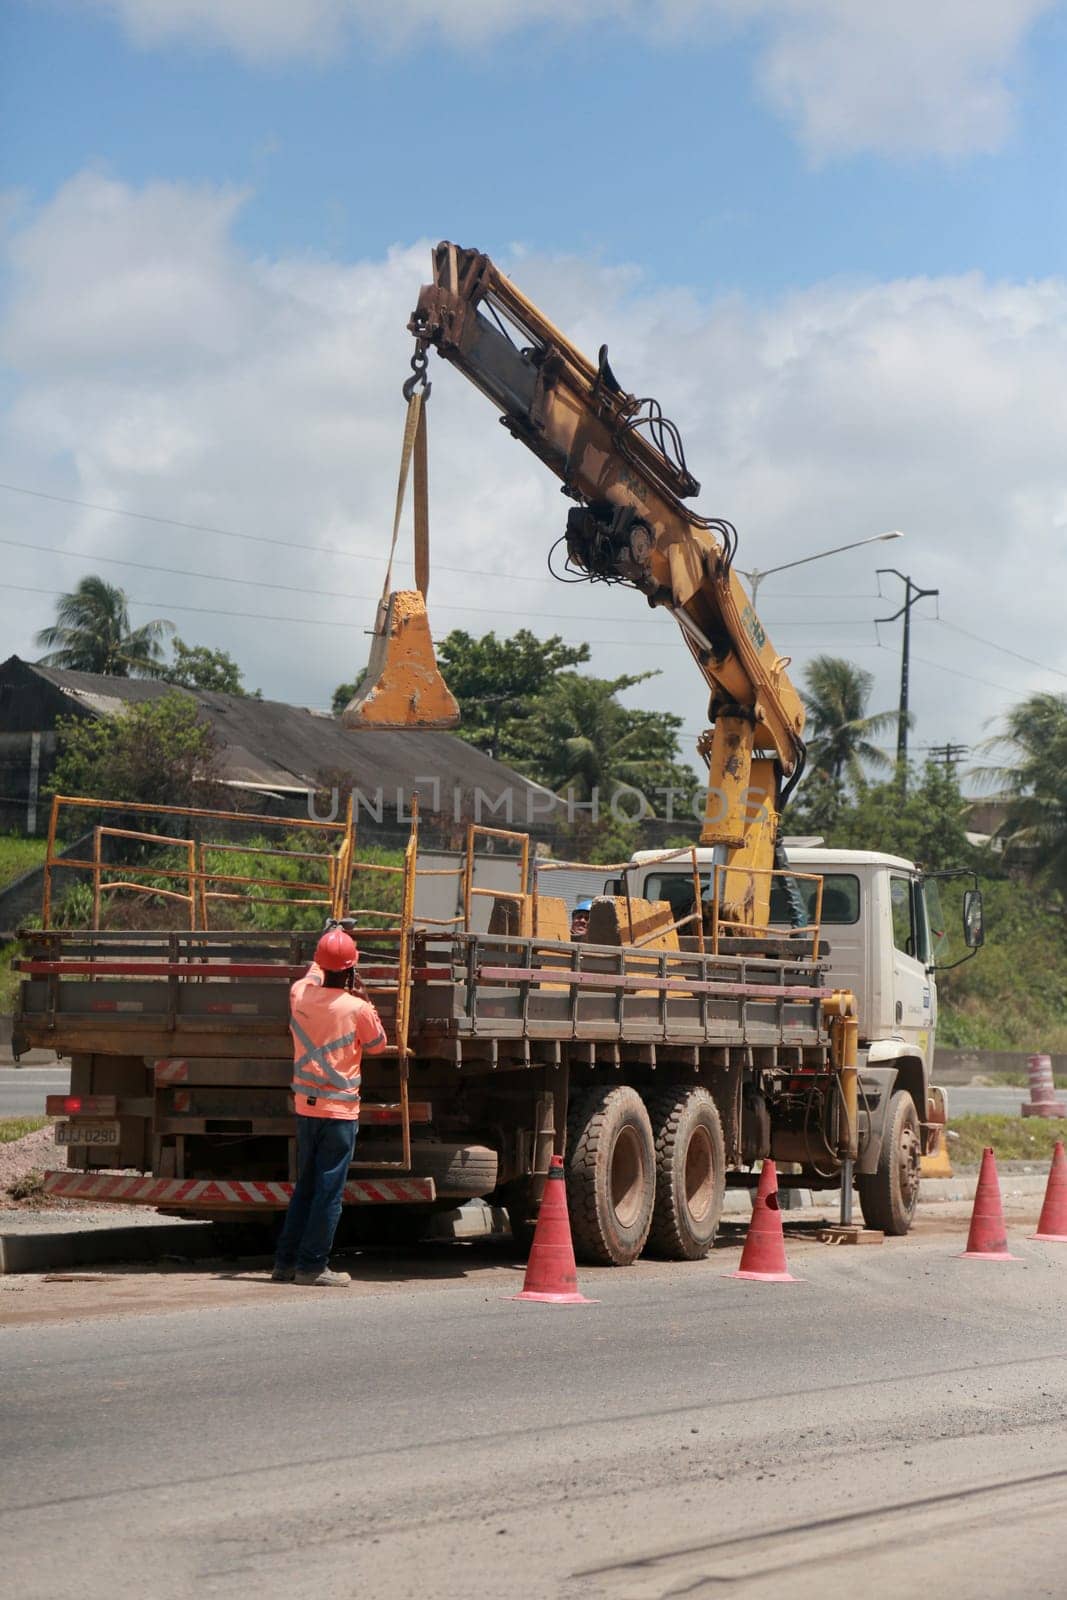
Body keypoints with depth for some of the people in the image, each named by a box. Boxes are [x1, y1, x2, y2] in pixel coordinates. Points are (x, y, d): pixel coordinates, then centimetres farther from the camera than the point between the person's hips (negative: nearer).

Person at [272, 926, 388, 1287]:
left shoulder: (299, 994, -1)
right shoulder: (357, 1009, -14)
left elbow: (313, 976, 24)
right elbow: (377, 1045, 4)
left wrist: (324, 955, 39)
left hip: (305, 1107, 5)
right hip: (340, 1111, -5)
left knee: (304, 1186, 15)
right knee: (329, 1190, 0)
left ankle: (285, 1261, 16)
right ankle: (312, 1265, -1)